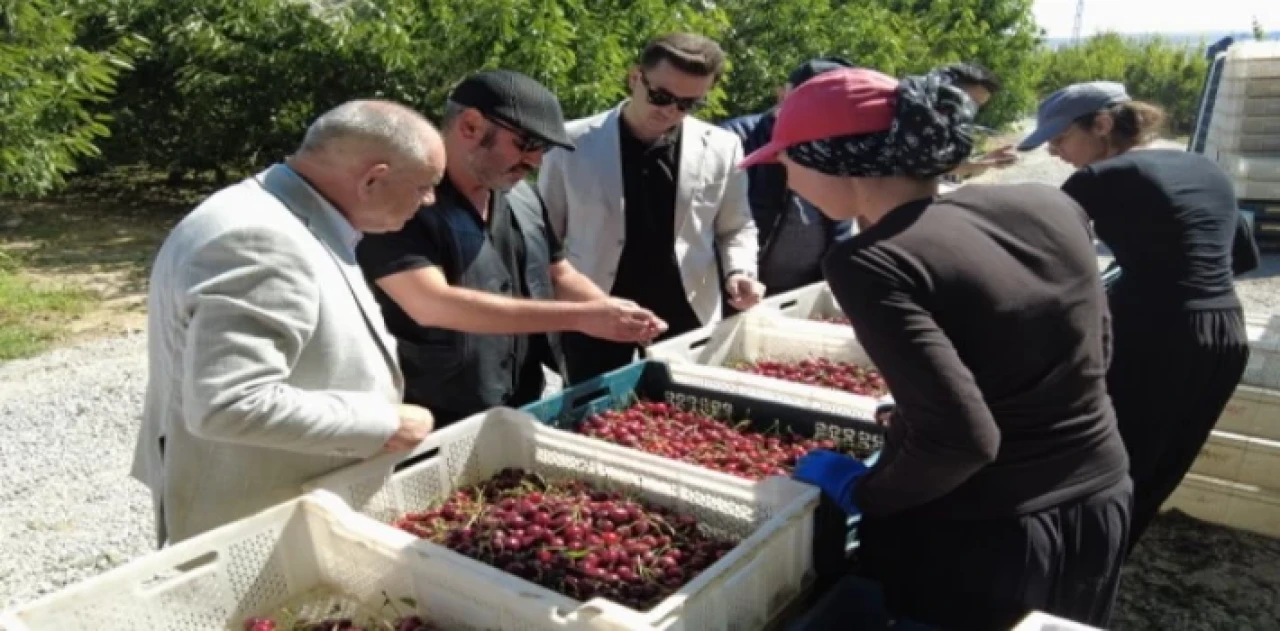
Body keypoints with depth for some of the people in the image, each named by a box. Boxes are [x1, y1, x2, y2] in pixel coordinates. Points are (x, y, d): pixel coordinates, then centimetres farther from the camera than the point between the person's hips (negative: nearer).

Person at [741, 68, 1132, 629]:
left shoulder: (872, 263, -23)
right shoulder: (1050, 206, -3)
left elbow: (959, 438, -28)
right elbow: (1093, 355, 8)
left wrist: (864, 493, -10)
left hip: (971, 542, -6)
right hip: (1101, 507, 7)